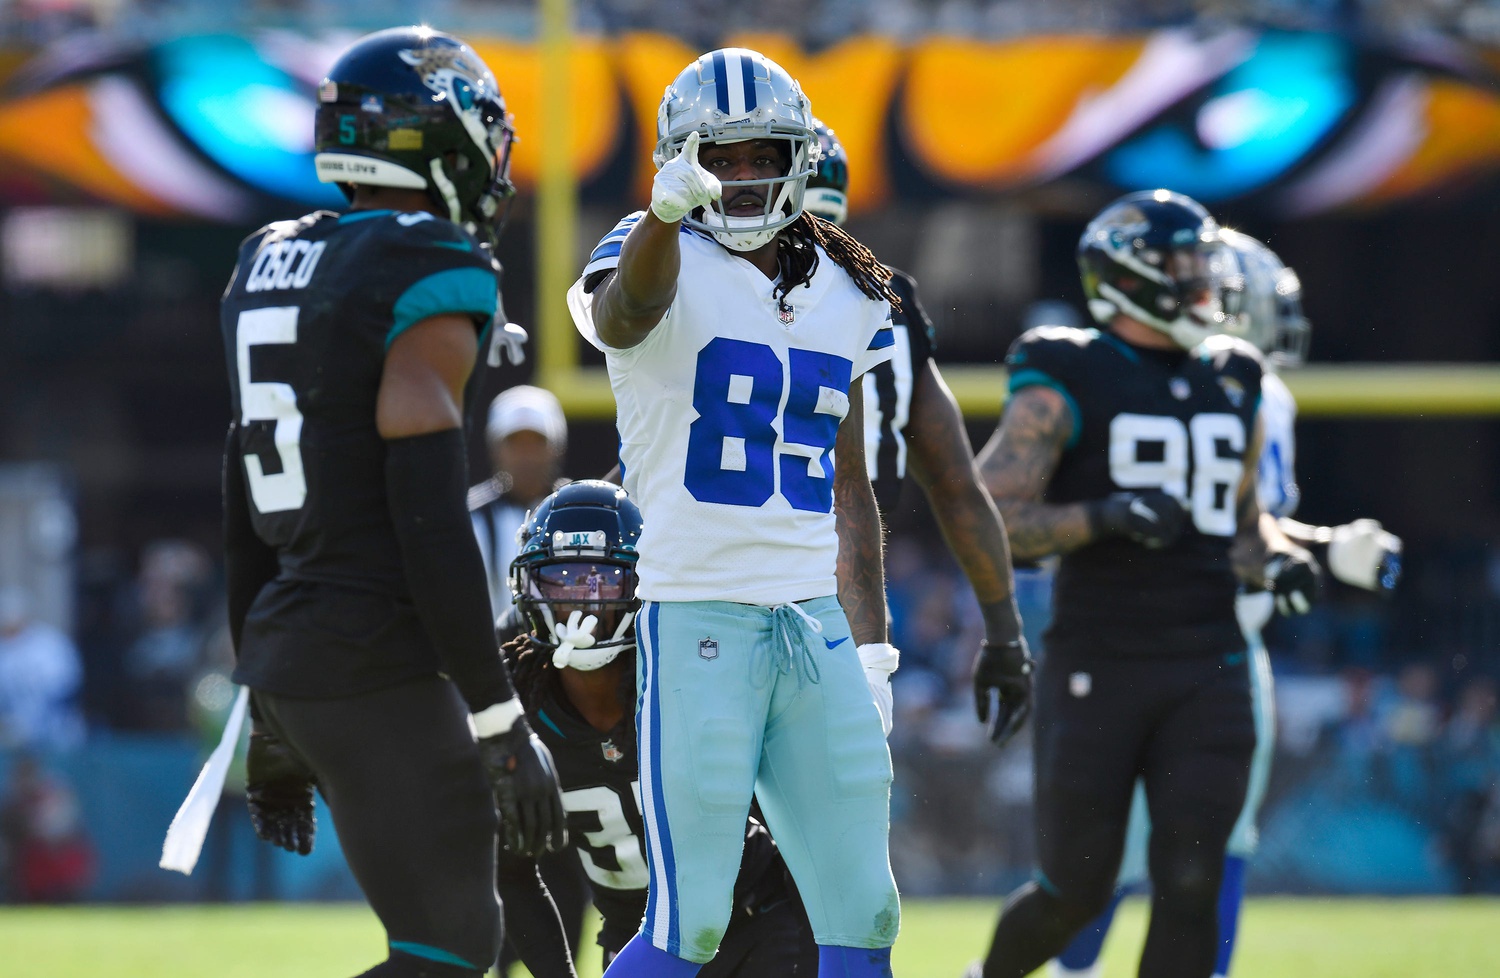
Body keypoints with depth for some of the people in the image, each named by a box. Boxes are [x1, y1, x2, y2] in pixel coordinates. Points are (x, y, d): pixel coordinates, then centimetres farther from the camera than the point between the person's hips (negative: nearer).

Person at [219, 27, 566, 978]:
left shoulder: (273, 267, 14)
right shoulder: (432, 281, -13)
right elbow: (431, 523, -19)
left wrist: (269, 717, 23)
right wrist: (500, 721, -16)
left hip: (287, 650, 9)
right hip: (379, 668, -9)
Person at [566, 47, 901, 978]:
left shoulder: (843, 294, 14)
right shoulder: (668, 263, -5)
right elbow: (622, 316, -31)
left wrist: (873, 646, 16)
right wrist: (668, 209, -51)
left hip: (816, 621, 6)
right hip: (698, 619, -6)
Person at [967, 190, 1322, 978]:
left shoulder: (1230, 387, 13)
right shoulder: (1067, 387, -6)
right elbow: (987, 521, -11)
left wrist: (1276, 563, 2)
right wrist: (1106, 518, -23)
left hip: (1207, 671, 4)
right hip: (1097, 668, -4)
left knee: (1190, 885, -7)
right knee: (1075, 890, 5)